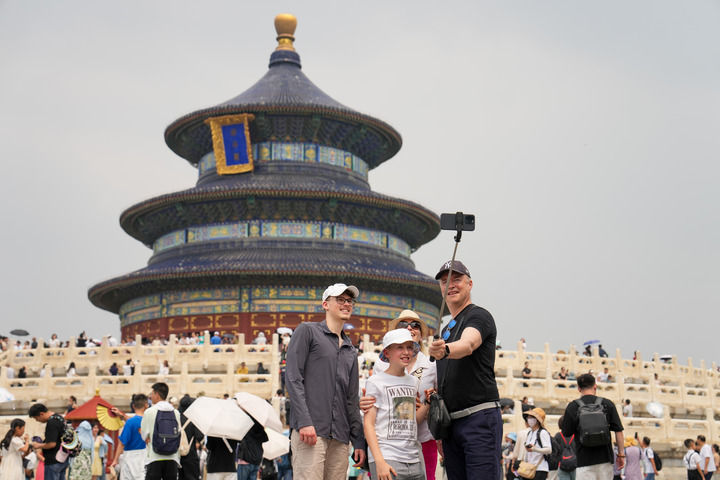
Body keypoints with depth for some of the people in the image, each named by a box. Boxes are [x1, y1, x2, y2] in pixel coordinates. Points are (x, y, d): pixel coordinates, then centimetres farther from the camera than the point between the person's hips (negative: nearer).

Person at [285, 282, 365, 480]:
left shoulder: (350, 350, 24)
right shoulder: (307, 331, 5)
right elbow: (293, 378, -5)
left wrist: (358, 441, 15)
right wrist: (304, 421, -16)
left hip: (340, 436, 6)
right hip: (310, 429, -6)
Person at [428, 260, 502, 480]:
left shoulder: (479, 316, -3)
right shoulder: (447, 329, 23)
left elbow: (467, 345, -27)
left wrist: (446, 350, -48)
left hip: (480, 417, -8)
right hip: (451, 421, 8)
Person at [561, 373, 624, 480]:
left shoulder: (572, 407, -2)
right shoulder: (608, 404, 2)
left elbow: (566, 433, 2)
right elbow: (618, 431, 1)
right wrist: (621, 454, 8)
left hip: (584, 460, -2)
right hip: (605, 458, 2)